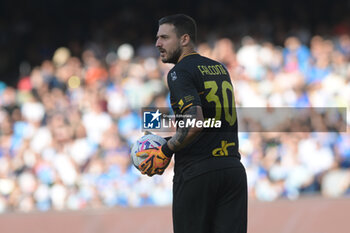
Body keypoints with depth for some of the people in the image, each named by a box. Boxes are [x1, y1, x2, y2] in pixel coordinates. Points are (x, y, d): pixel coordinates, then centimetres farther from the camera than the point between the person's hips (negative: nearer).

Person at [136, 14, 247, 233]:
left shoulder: (180, 72, -8)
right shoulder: (220, 68, 17)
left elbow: (195, 123, -21)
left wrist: (166, 151, -11)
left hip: (197, 172, -7)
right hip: (233, 168, 7)